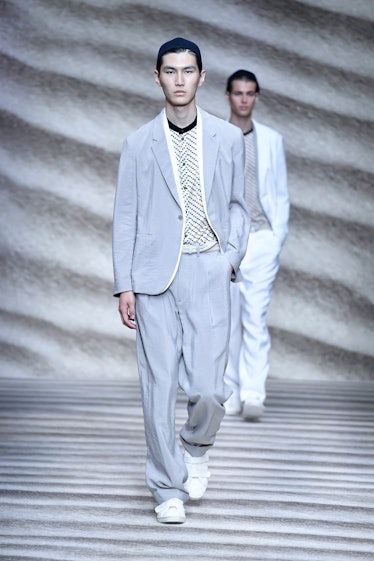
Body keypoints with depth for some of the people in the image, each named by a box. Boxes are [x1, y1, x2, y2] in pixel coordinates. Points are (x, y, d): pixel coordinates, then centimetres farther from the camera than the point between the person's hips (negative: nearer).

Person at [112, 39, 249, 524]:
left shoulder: (227, 138, 7)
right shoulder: (139, 144, 5)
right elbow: (125, 217, 6)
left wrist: (232, 256, 0)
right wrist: (124, 285, 0)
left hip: (208, 274, 0)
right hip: (155, 278, 0)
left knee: (208, 387, -6)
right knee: (158, 388, 1)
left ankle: (196, 447, 27)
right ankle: (169, 489, 16)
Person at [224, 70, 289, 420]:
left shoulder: (271, 140, 7)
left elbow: (281, 193, 9)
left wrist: (278, 238, 0)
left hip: (261, 240, -1)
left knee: (255, 319, -9)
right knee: (228, 321, 5)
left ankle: (253, 396, -12)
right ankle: (232, 394, 12)